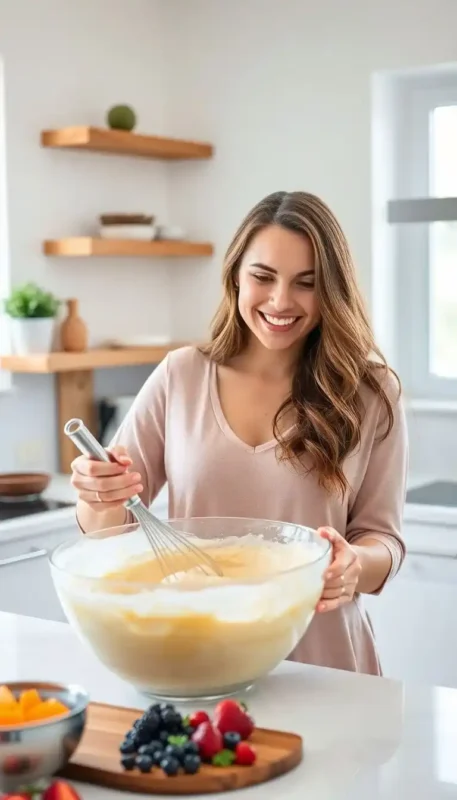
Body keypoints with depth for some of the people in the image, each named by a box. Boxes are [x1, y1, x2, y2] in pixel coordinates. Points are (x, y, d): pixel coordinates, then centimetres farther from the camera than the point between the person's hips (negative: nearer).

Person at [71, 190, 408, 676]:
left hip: (318, 668, -2)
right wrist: (102, 499, -14)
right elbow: (110, 531, 8)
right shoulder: (180, 376, 3)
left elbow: (382, 540, 3)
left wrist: (354, 565, -19)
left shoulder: (370, 392, 0)